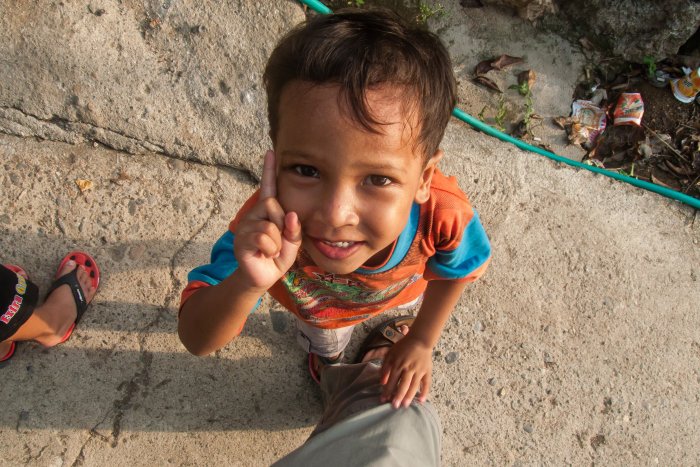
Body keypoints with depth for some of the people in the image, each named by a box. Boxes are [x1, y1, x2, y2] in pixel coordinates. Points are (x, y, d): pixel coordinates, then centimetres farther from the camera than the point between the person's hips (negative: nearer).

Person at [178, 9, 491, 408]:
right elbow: (197, 341, -41)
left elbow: (455, 272, -19)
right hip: (322, 310, 0)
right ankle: (328, 358, 73)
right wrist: (248, 284, -61)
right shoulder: (267, 230, -49)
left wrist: (422, 341, -9)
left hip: (401, 291, 1)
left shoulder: (444, 213, -45)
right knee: (326, 345, 35)